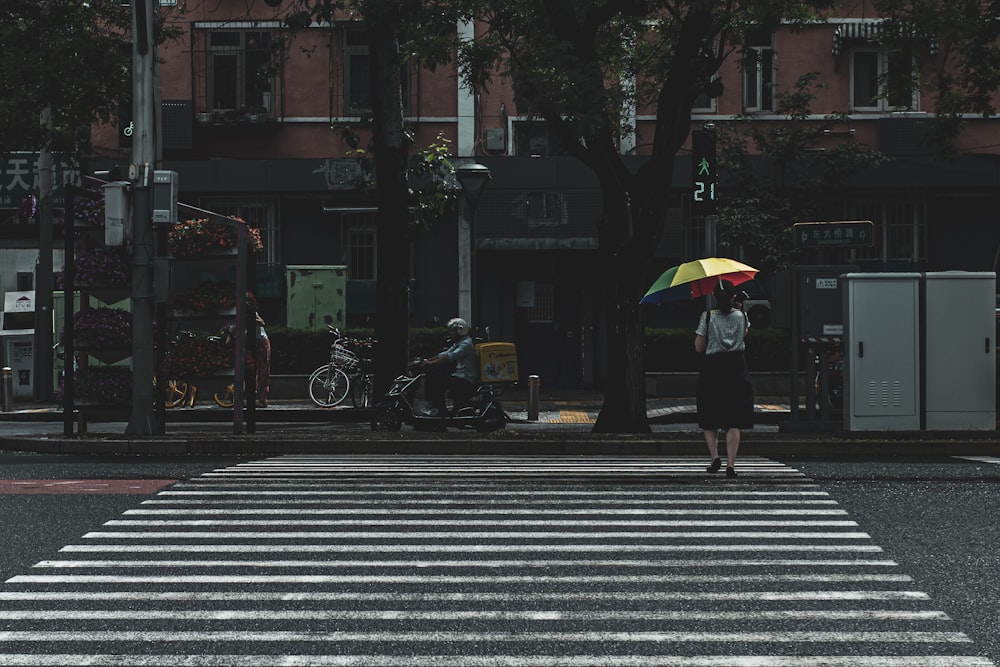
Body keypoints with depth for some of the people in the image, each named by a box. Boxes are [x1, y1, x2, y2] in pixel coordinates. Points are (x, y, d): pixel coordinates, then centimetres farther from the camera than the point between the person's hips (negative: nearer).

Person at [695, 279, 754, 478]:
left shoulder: (708, 317, -6)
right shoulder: (741, 316, 1)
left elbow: (699, 348, -3)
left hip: (712, 370, -1)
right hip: (737, 367, 1)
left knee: (709, 420, 13)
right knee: (734, 422, 1)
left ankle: (714, 456, -3)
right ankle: (731, 464, -7)